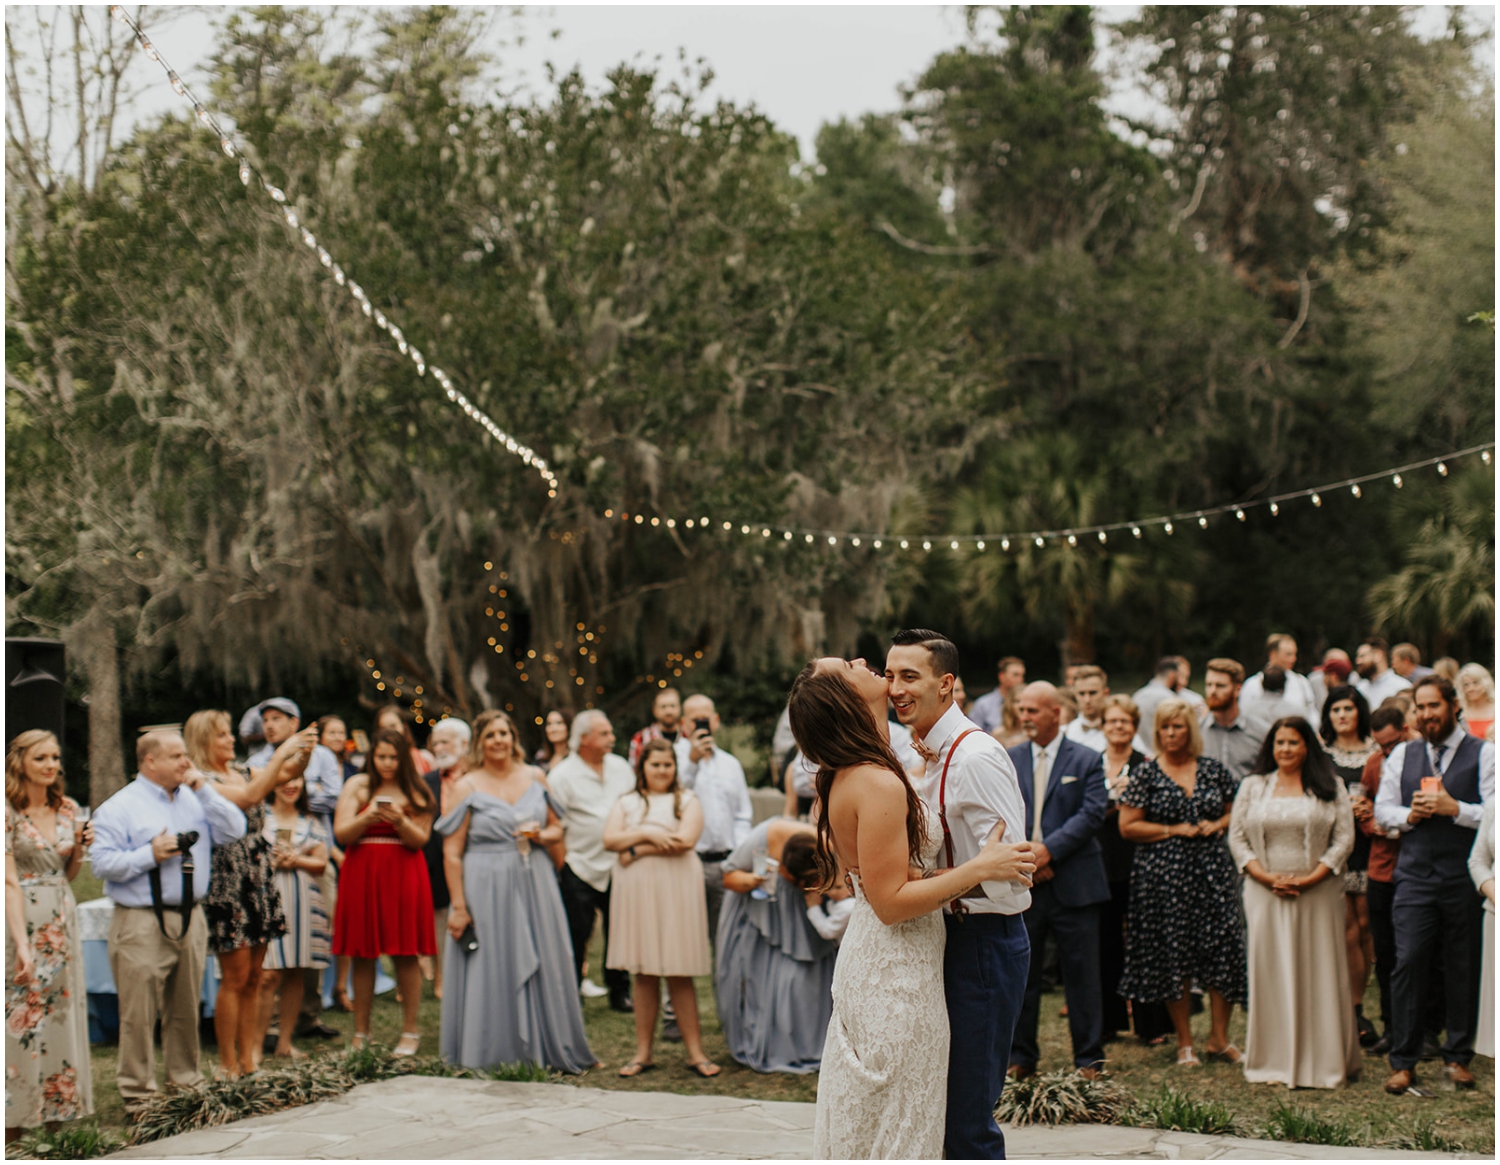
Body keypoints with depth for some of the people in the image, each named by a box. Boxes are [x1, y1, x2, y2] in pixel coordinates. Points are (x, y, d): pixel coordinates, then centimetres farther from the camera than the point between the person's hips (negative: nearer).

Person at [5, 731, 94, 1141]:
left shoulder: (68, 808, 8)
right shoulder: (9, 812, -10)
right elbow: (10, 882, -15)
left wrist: (79, 847, -3)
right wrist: (22, 945, -22)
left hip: (63, 921, 6)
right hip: (23, 921, -6)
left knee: (62, 1014, 8)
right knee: (21, 1020, -3)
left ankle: (54, 1115, 16)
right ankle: (15, 1123, 4)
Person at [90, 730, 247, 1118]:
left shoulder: (195, 800, 13)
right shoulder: (120, 807, -4)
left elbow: (234, 830, 3)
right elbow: (102, 863, -10)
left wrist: (204, 788, -2)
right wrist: (151, 855, -17)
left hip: (191, 918, 5)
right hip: (142, 923, -5)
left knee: (186, 1009, 13)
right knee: (139, 1013, -3)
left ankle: (186, 1082, 25)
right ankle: (138, 1095, 4)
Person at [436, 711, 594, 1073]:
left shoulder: (534, 777, 8)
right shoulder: (467, 788, -3)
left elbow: (556, 827, 17)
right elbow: (451, 853, -6)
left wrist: (541, 835, -6)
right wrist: (458, 906, -11)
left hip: (535, 885, 4)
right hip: (486, 889, -3)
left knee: (542, 966, 7)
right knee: (492, 972, 0)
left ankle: (546, 1049, 19)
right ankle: (493, 1056, 11)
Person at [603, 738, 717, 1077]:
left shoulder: (687, 800, 7)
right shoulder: (626, 803, 15)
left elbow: (685, 840, -9)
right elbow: (609, 839, 0)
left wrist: (637, 849, -7)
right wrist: (648, 834, -11)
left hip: (675, 891, -2)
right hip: (636, 892, 2)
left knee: (679, 975, -3)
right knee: (644, 974, 3)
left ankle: (695, 1052, 1)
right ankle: (643, 1052, 9)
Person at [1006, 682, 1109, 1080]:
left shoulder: (1087, 760, 2)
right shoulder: (1009, 760, 9)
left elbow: (1092, 813, -8)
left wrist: (1048, 849, -17)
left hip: (1073, 883, -2)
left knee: (1081, 974, 3)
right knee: (1020, 973, 7)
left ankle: (1089, 1059, 13)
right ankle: (1021, 1058, 17)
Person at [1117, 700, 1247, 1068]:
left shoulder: (1213, 770, 8)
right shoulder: (1146, 775, 1)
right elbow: (1127, 827, -2)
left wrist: (1217, 825, -4)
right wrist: (1173, 830, -10)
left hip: (1213, 870, 2)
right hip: (1165, 872, -2)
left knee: (1223, 948, -2)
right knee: (1173, 955, 1)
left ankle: (1219, 1036, 11)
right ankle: (1185, 1042, 12)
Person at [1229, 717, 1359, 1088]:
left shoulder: (1331, 788, 6)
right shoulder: (1252, 786, 10)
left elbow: (1344, 838, -1)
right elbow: (1237, 838, 5)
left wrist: (1310, 879, -12)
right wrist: (1267, 877, -9)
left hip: (1318, 893, -1)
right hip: (1265, 893, 1)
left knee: (1319, 974, 0)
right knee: (1270, 973, 0)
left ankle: (1323, 1061, 8)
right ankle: (1275, 1062, 6)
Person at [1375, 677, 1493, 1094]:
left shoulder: (1483, 754, 2)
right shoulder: (1401, 755, 13)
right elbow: (1382, 811, 14)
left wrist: (1454, 808, -18)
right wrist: (1409, 815, -5)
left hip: (1464, 877, -2)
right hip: (1415, 875, 2)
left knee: (1463, 968, 5)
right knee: (1408, 963, -6)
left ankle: (1457, 1057, 18)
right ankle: (1403, 1061, 1)